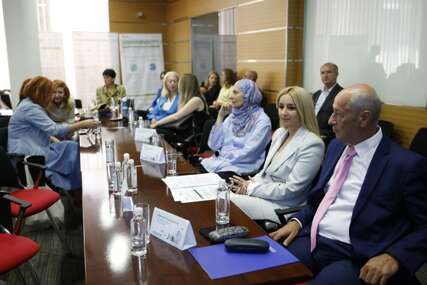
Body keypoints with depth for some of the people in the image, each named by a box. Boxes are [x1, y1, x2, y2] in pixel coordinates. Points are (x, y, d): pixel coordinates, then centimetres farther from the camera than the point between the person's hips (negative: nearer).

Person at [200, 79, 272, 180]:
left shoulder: (262, 120, -7)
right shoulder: (233, 116, 13)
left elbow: (248, 154, -15)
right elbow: (214, 145, 6)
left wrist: (222, 158, -9)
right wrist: (220, 117, 2)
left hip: (242, 168, -6)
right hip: (221, 162, 6)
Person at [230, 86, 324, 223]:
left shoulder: (312, 144, -17)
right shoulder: (279, 133, 8)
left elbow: (290, 189, -20)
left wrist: (251, 188, -14)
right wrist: (250, 183, -6)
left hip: (282, 207, -7)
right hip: (264, 194, 7)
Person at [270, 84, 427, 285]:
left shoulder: (406, 164, -9)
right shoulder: (336, 146, 12)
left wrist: (394, 257, -20)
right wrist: (298, 221, 5)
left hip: (356, 258, -5)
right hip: (313, 240, 5)